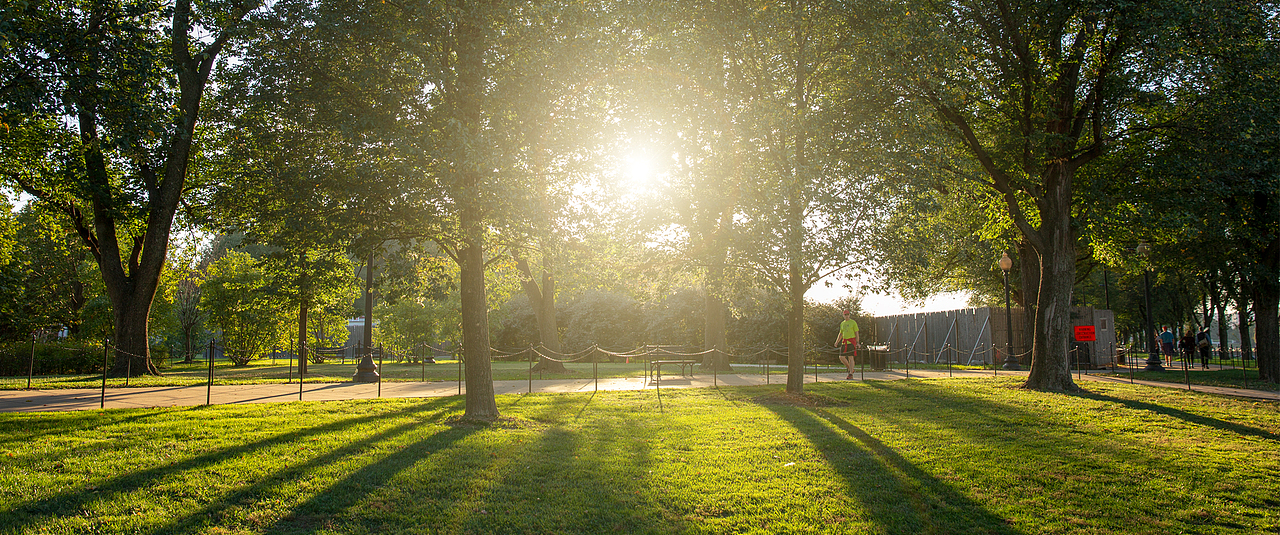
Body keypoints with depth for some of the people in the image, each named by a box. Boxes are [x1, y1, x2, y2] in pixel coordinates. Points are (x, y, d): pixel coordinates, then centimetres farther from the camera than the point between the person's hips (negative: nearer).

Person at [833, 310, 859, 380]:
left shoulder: (853, 322, 0)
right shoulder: (842, 323, 17)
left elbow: (856, 333, -2)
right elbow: (840, 333, 24)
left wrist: (857, 342, -10)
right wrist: (837, 342, 16)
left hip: (851, 341, -6)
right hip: (844, 342, 6)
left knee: (850, 358, -8)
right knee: (841, 357, 0)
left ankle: (851, 374, -5)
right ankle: (850, 369, 19)